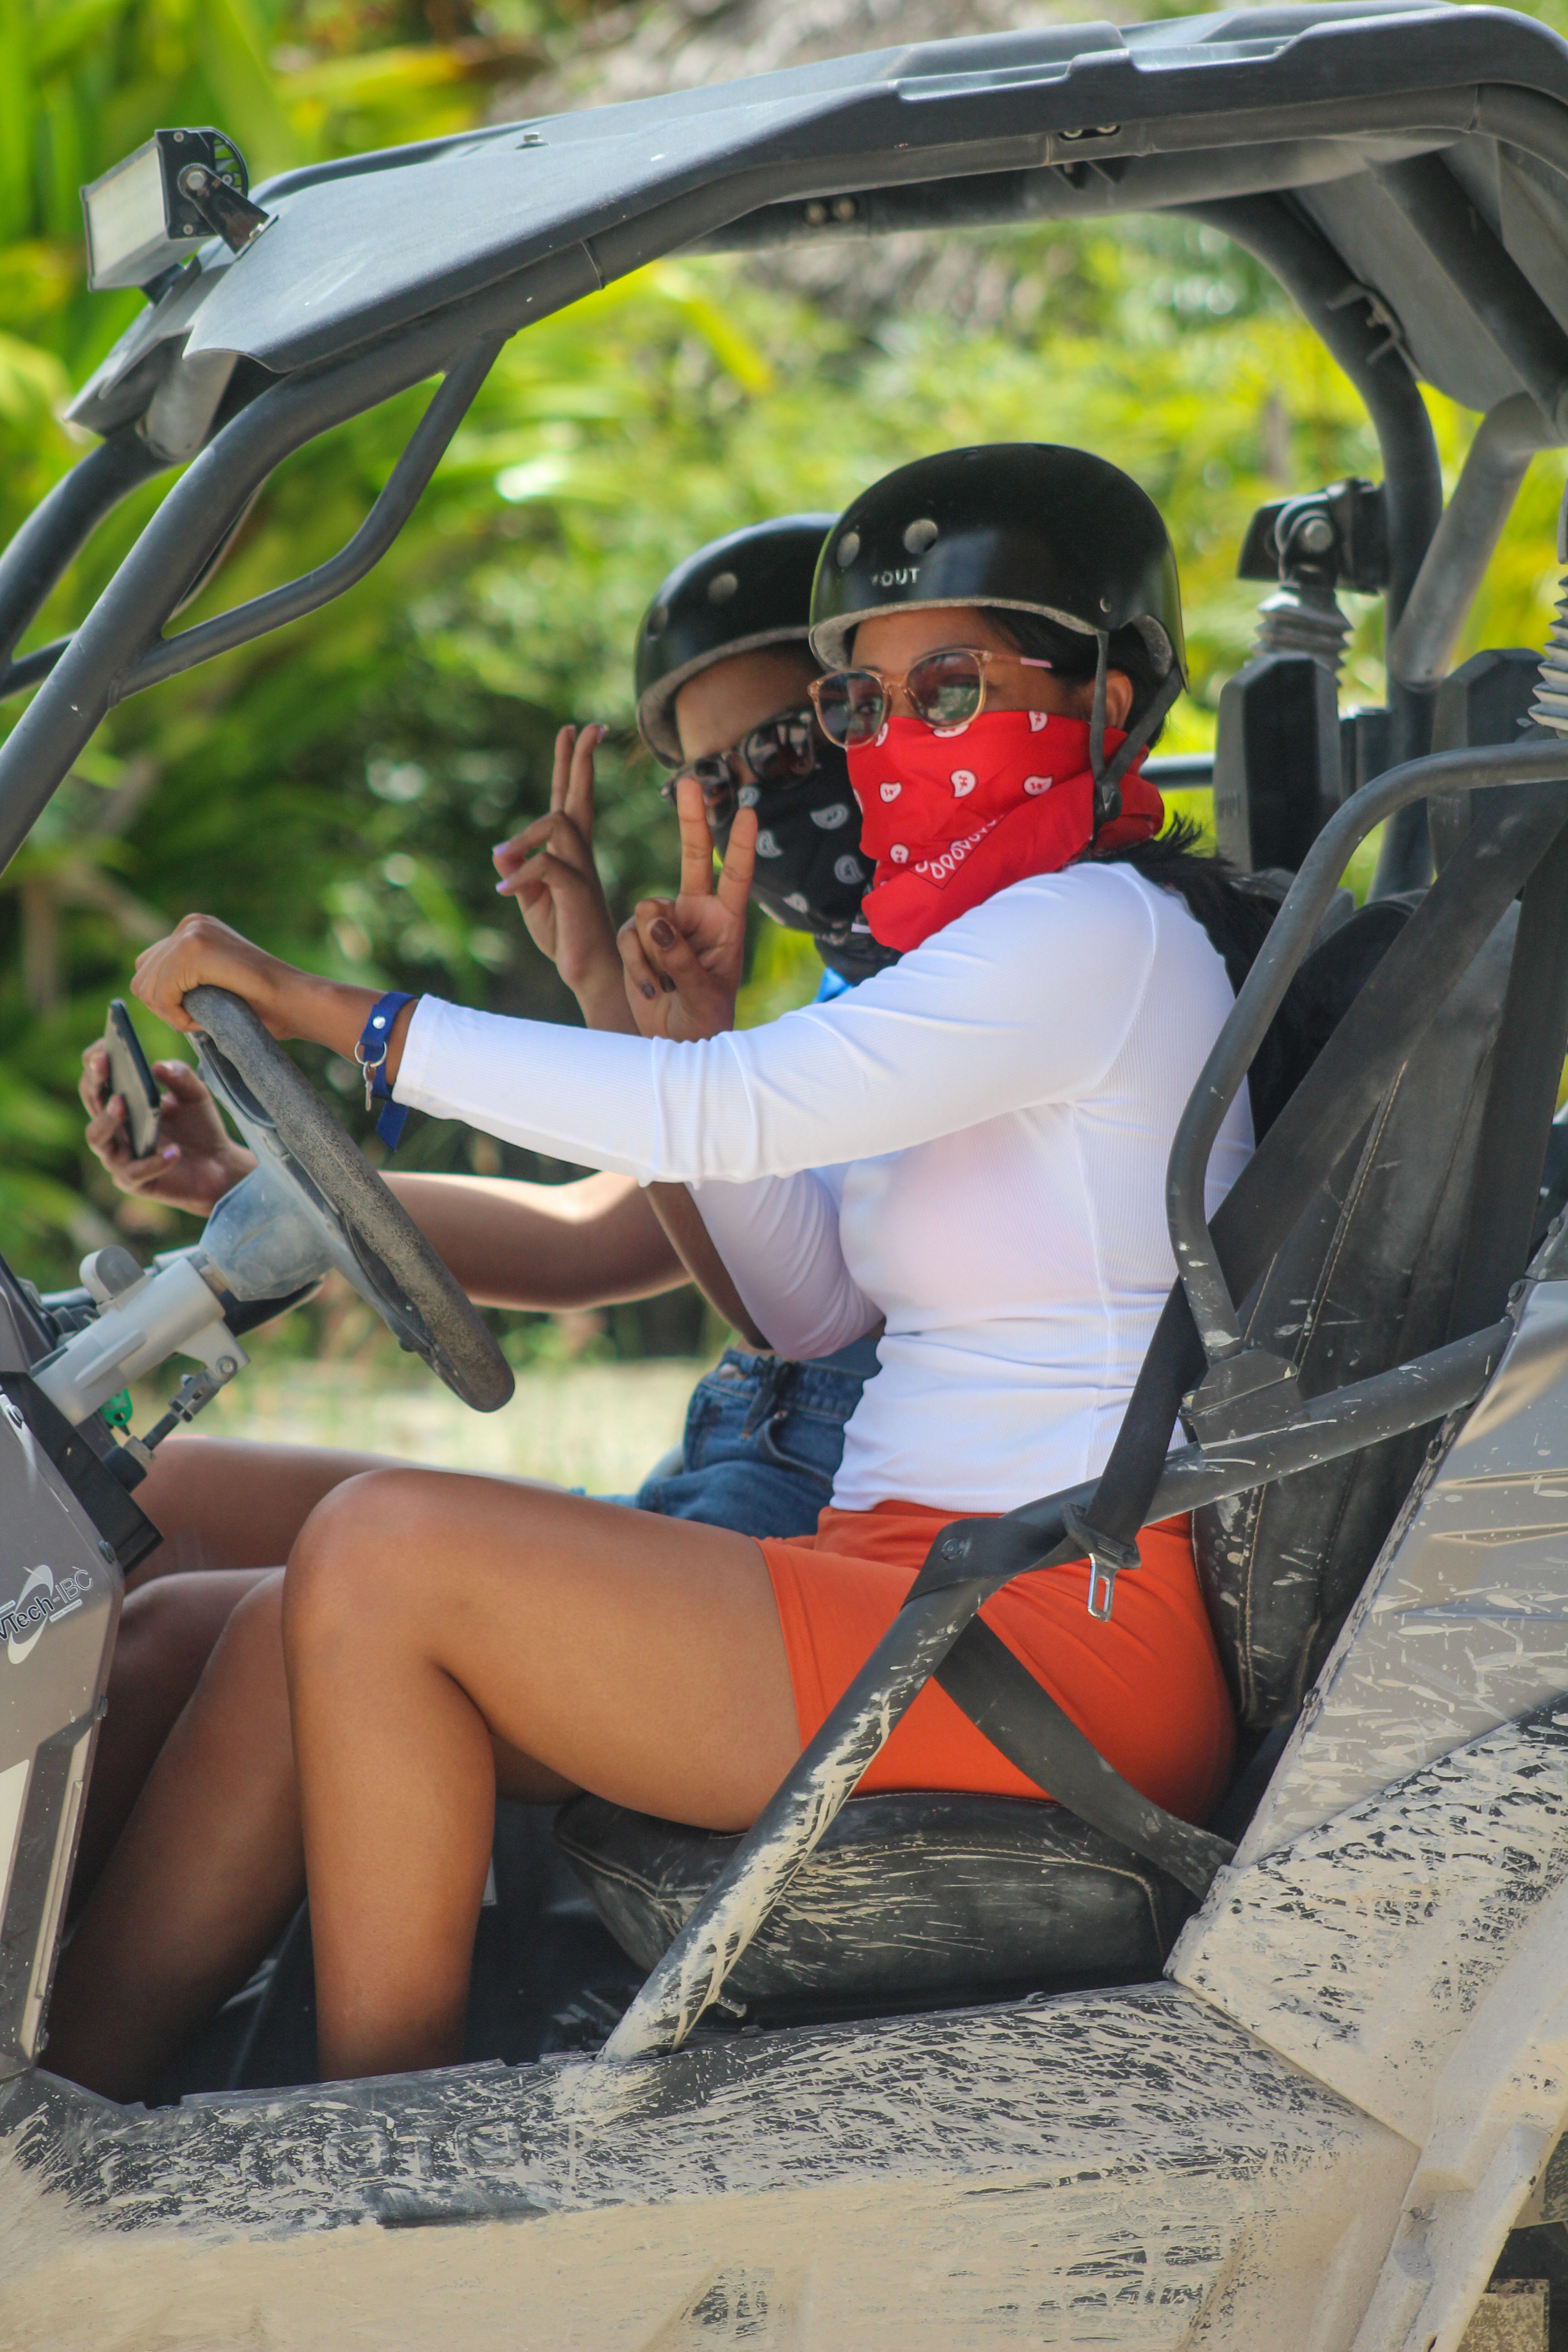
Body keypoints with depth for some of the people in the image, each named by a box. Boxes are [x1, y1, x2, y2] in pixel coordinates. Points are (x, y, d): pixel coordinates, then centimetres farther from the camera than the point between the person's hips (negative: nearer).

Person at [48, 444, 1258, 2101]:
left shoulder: (1100, 935, -11)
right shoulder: (999, 950, 21)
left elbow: (723, 1115, -19)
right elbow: (814, 1309, 20)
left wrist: (324, 1009, -14)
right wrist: (683, 1027, 8)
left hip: (1067, 1635, -10)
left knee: (385, 1550, -18)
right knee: (305, 1632, -4)